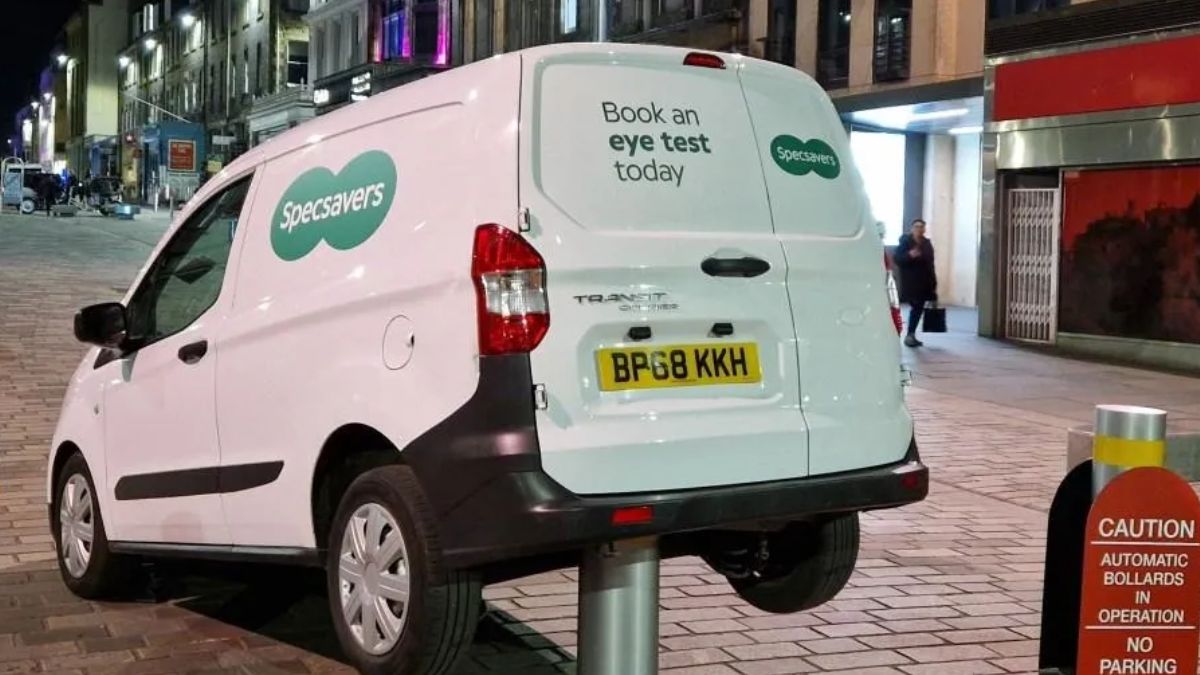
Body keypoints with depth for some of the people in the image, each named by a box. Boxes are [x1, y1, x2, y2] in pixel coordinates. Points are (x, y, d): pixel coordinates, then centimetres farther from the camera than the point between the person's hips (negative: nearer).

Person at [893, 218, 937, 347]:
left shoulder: (927, 243, 13)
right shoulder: (905, 242, -4)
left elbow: (930, 264, 14)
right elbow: (896, 258, -10)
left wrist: (933, 283, 12)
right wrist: (909, 255, -28)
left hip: (924, 282, 6)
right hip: (910, 282, -6)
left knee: (919, 308, 6)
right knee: (916, 307, -13)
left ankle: (911, 335, 13)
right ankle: (909, 335, -8)